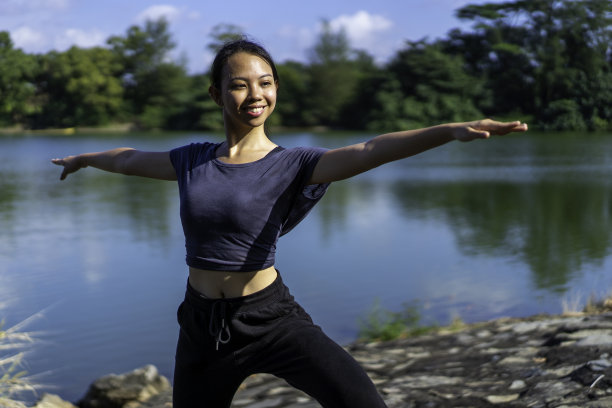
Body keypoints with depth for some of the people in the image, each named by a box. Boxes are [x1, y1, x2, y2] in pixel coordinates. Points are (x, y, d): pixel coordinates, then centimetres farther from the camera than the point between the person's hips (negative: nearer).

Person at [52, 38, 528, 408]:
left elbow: (370, 151, -25)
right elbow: (131, 159, 23)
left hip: (270, 318, -4)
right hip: (202, 322, 4)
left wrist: (451, 130, -39)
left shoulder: (292, 165, -8)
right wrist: (84, 158, 42)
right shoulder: (193, 160, 3)